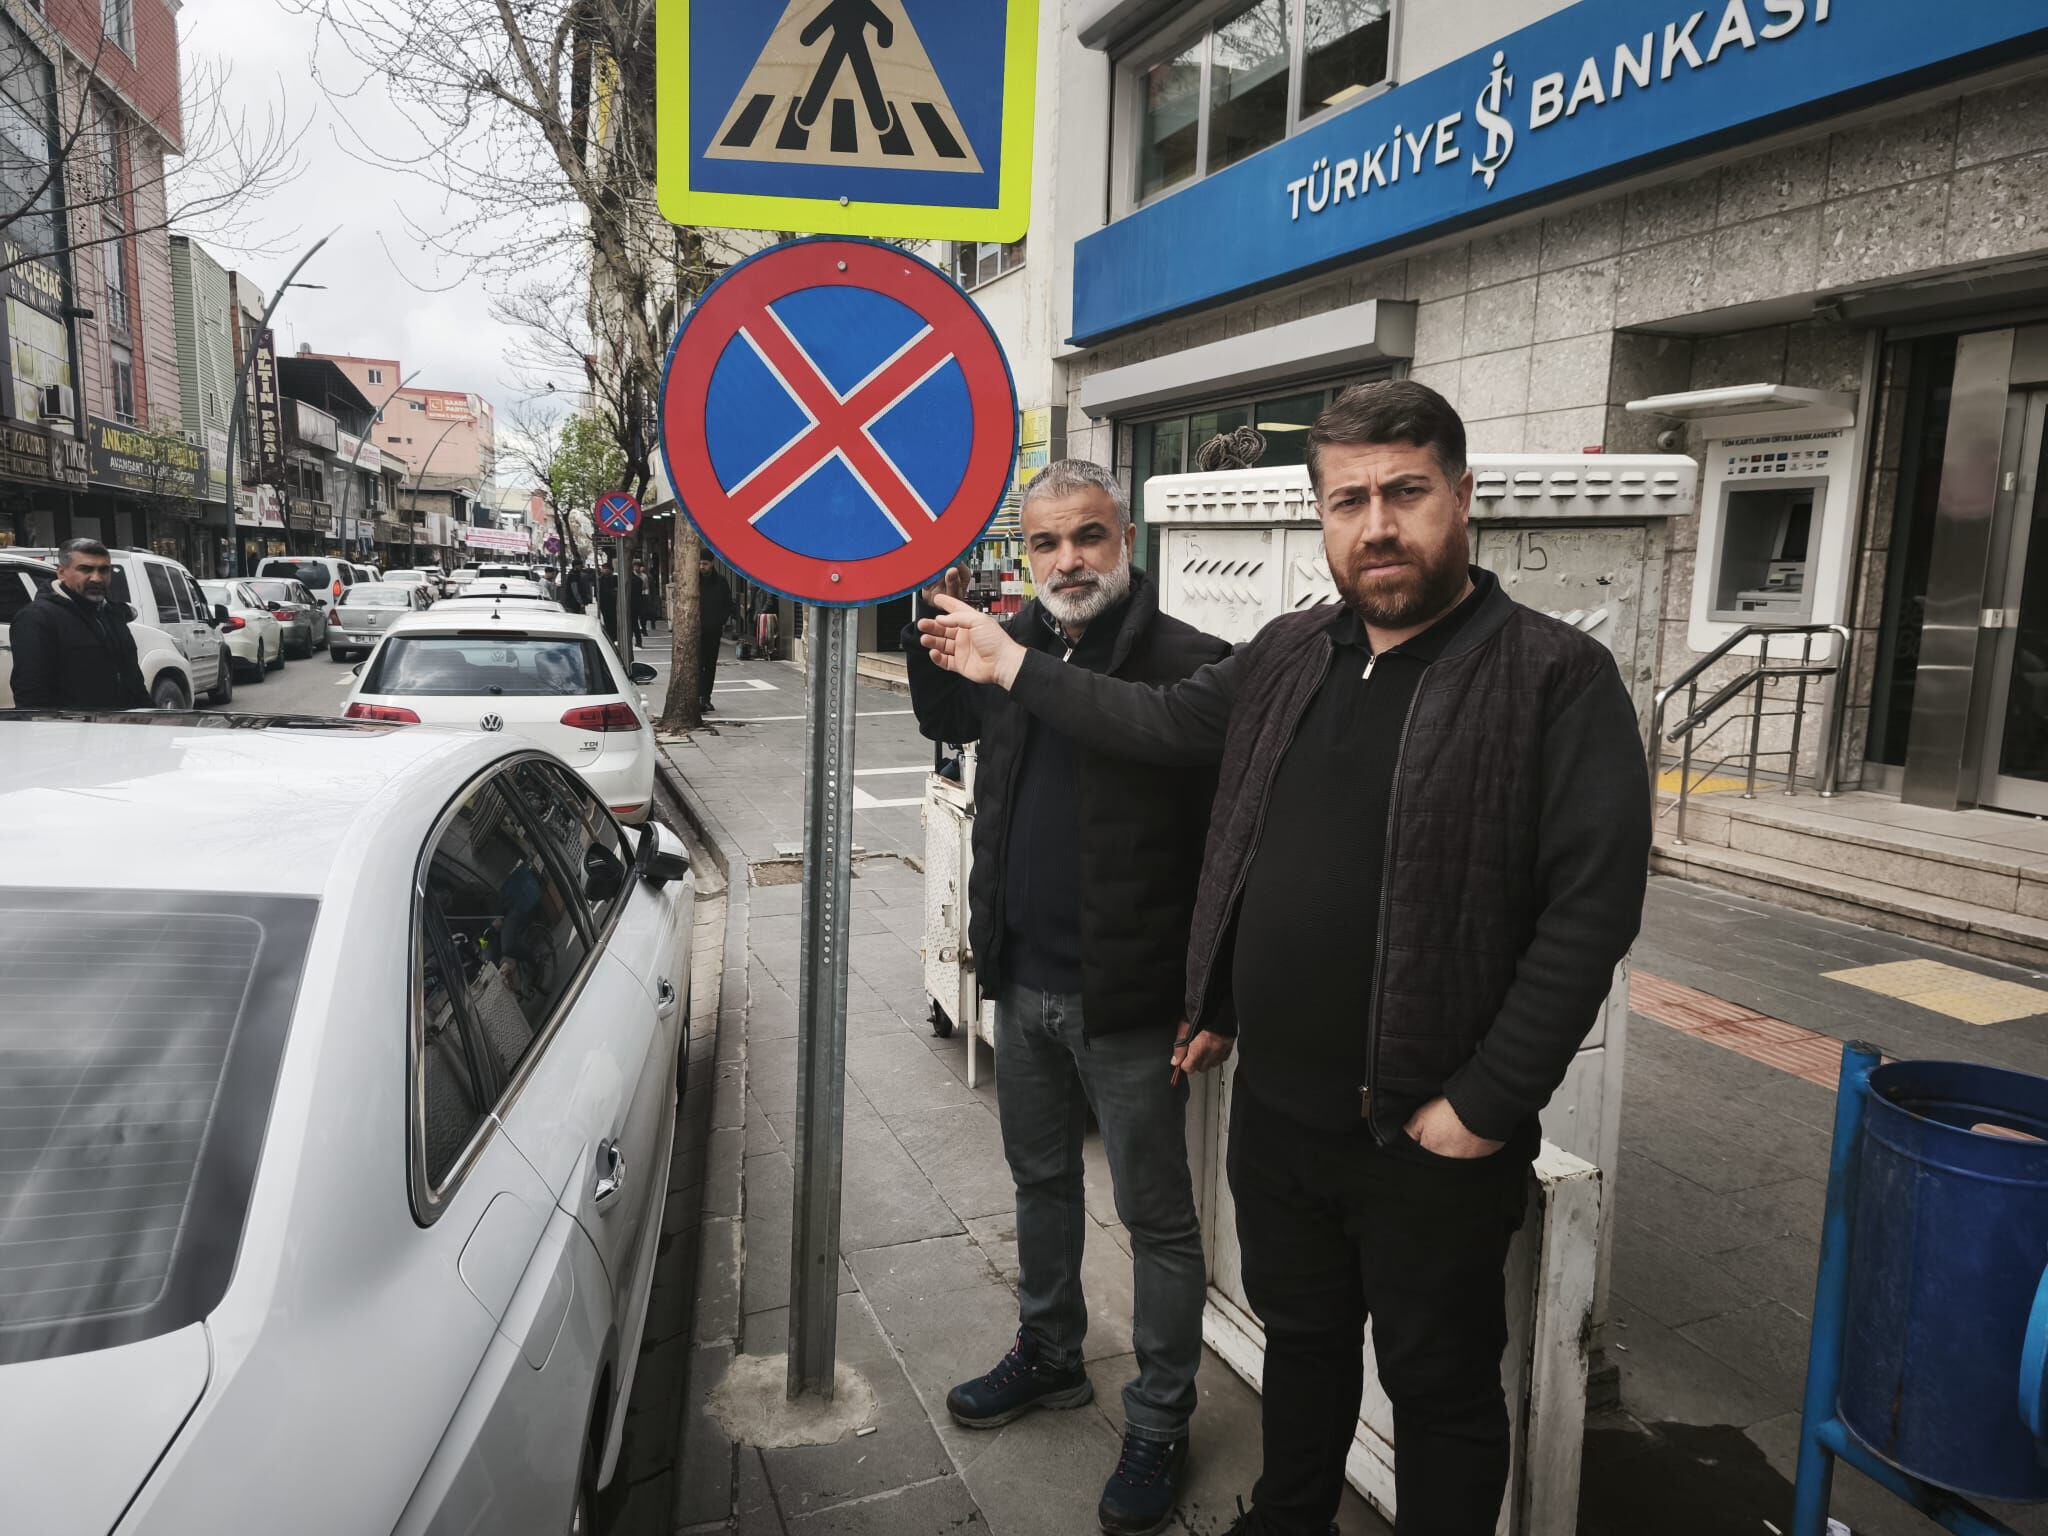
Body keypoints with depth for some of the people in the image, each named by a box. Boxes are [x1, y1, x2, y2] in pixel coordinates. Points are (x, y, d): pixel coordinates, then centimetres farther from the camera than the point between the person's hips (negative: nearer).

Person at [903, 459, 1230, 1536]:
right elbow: (946, 721, 25)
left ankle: (1159, 1426, 29)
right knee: (1040, 1180, 24)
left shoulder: (1188, 665, -18)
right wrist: (942, 619, 9)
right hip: (1023, 983, 7)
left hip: (1128, 1002, -7)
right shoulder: (1014, 645, 4)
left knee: (1156, 1216, 10)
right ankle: (1048, 1356, 46)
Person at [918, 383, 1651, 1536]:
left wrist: (1486, 1106, -19)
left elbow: (1593, 906, -18)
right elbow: (1162, 724, 16)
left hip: (1429, 1139, -5)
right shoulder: (1289, 657, 5)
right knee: (1300, 1340, 26)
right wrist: (1012, 666, 18)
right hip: (1275, 1107, 6)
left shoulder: (1558, 677, -14)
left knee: (1441, 1387, 15)